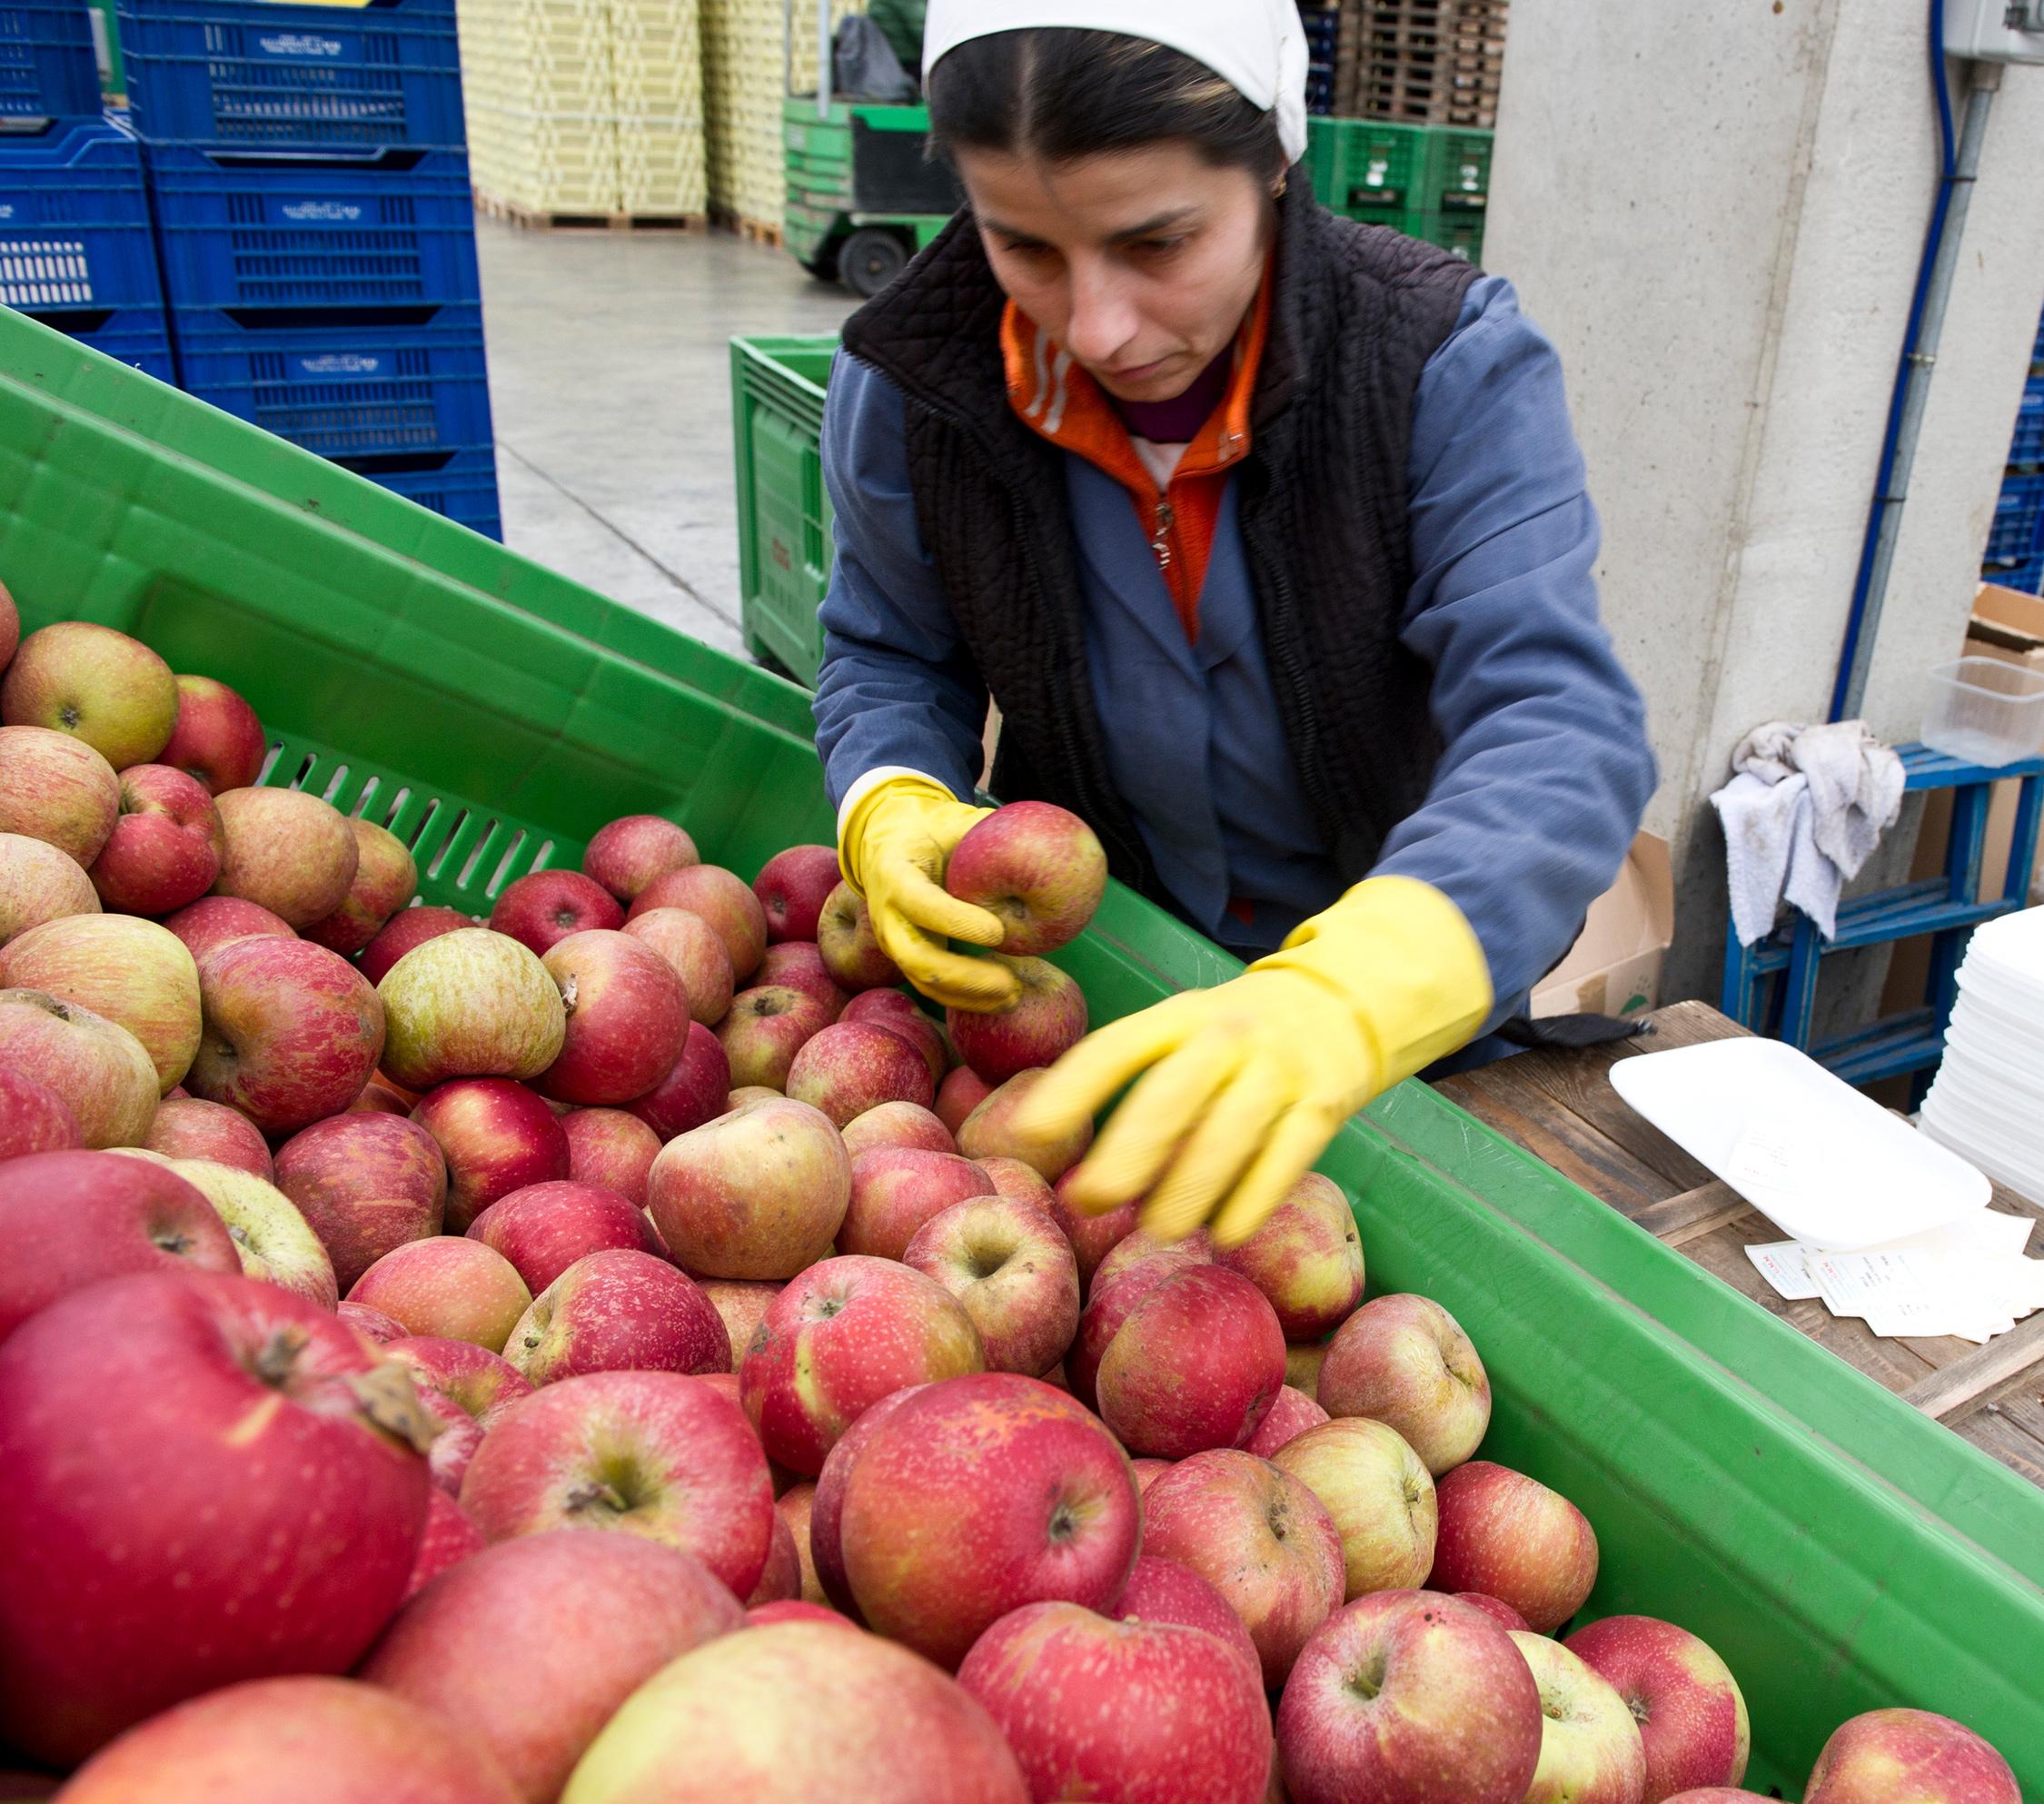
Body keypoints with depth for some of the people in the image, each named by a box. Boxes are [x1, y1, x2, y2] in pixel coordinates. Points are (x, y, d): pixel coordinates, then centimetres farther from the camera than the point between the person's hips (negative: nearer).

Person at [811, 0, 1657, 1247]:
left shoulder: (1449, 364, -24)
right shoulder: (914, 382, -16)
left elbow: (1562, 727, -35)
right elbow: (891, 656, 0)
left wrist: (1343, 998, -55)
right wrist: (896, 812, -25)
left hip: (1421, 1006, -1)